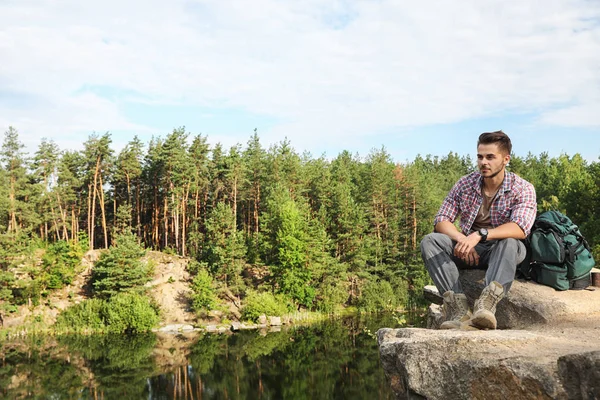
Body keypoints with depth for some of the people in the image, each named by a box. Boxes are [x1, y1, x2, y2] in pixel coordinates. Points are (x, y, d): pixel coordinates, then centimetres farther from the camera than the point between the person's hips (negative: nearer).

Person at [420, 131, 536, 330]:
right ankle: (458, 306, -40)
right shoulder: (465, 184, 1)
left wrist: (480, 234, -40)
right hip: (470, 251, 3)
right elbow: (441, 221, -3)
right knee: (429, 241, -23)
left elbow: (520, 229, -25)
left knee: (509, 243, -37)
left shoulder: (523, 189, -8)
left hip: (502, 252, -3)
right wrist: (461, 239, -25)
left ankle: (487, 304, -56)